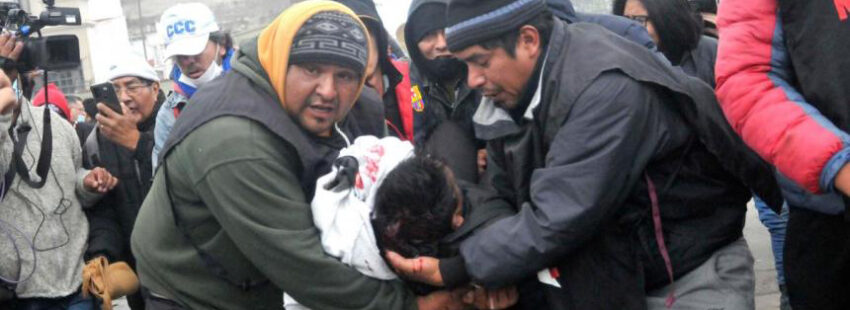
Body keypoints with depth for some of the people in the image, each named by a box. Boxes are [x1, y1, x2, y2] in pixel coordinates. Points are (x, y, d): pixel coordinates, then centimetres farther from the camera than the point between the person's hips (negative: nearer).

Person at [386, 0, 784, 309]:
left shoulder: (611, 86, -28)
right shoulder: (510, 96, -3)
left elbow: (557, 218, -32)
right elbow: (504, 198, 3)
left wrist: (457, 270, -27)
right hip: (605, 277, 7)